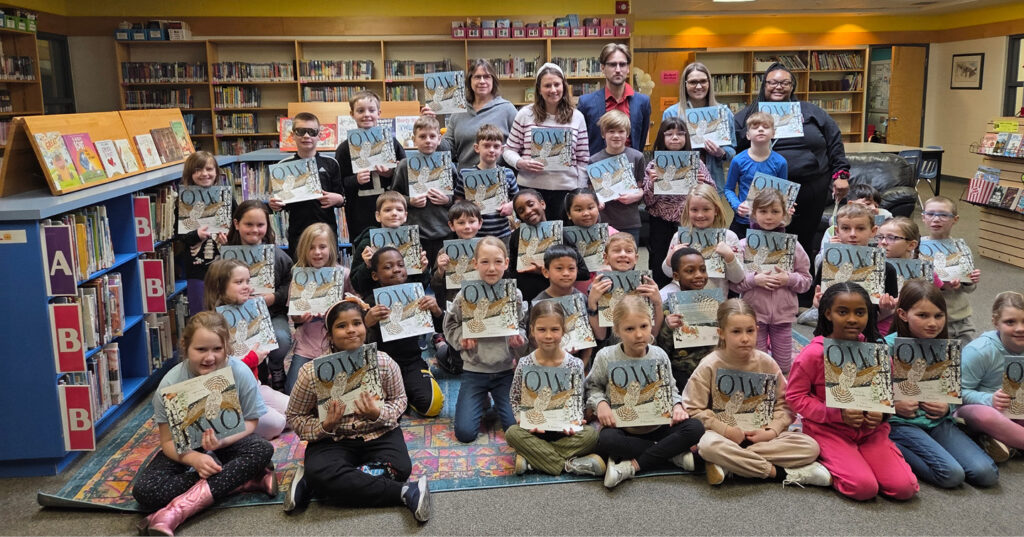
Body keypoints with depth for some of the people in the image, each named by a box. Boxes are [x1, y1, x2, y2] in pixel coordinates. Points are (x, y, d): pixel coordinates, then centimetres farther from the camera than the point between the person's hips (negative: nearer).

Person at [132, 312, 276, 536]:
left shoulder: (240, 373, -21)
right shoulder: (171, 383, -21)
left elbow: (250, 422, -10)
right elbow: (168, 441, -14)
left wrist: (222, 441, -31)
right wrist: (195, 459, -36)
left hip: (228, 442, 0)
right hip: (185, 448, 0)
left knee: (263, 450, -34)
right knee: (144, 491, -27)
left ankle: (174, 513, -37)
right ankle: (244, 480, -26)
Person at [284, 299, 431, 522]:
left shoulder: (384, 362, -7)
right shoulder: (312, 371, -10)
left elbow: (399, 399, 5)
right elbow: (295, 416, 0)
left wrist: (379, 414, -17)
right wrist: (325, 426, -20)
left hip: (378, 434, 1)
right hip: (333, 440, -1)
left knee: (399, 468, -30)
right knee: (318, 471, -34)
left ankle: (311, 485, -20)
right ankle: (404, 492, -29)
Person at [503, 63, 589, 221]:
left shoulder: (577, 117, 7)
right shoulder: (525, 114, 3)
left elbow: (583, 160, 8)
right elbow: (509, 150, 8)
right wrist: (521, 163, -13)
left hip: (566, 190, 1)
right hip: (530, 189, -1)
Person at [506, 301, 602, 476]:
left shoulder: (574, 364, -5)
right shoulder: (525, 365, -5)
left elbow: (576, 400, -3)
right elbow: (515, 399, 4)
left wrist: (574, 422, -23)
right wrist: (523, 419, -16)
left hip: (564, 429, 0)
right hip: (535, 429, 0)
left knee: (591, 434, -28)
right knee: (512, 433, -30)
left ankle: (531, 459, -25)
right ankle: (568, 464, -27)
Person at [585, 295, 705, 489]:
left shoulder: (659, 355, -1)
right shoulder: (606, 357, -7)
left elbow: (670, 388, 11)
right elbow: (593, 386, 2)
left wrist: (677, 406, -8)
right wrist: (601, 403, -17)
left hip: (657, 425, 2)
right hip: (622, 427, -2)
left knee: (695, 428, -23)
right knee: (606, 440, -36)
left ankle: (633, 466, -25)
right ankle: (674, 454, -21)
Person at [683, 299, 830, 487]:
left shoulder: (767, 364, 3)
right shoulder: (710, 366, -6)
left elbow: (784, 404, 4)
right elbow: (693, 409, -8)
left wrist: (771, 431, -12)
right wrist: (725, 430, -17)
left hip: (763, 435, 4)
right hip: (725, 436, -3)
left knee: (810, 446, -20)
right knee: (708, 444, -38)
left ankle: (728, 464, -25)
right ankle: (781, 473, -24)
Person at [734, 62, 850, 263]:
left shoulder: (811, 112, 13)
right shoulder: (748, 115, 9)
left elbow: (834, 142, 14)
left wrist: (841, 174, 7)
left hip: (810, 192, 2)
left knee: (804, 242, 9)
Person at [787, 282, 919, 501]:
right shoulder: (814, 353, -13)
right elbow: (795, 396, -10)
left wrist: (882, 412, -10)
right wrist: (838, 414, -19)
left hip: (872, 431, 5)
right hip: (829, 430, -4)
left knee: (904, 487, -12)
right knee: (864, 488, -23)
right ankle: (825, 464, 6)